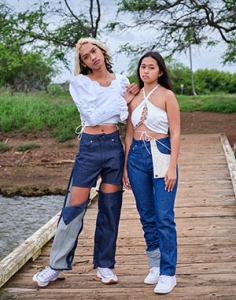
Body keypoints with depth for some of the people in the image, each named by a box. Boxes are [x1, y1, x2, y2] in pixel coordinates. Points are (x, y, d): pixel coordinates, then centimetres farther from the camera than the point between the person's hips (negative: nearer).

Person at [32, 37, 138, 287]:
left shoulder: (121, 81, 6)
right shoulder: (79, 83, -3)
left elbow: (127, 117, 5)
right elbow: (92, 116, -14)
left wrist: (126, 103, -14)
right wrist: (121, 100, -10)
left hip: (114, 146, 3)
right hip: (89, 147, -3)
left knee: (110, 207, 6)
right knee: (75, 206, -2)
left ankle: (104, 265, 17)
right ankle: (56, 266, 9)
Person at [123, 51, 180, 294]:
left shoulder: (167, 96, -3)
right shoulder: (133, 97, 9)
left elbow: (175, 134, -6)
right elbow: (129, 135, 13)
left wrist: (172, 167, -13)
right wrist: (125, 167, 10)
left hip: (161, 155, -4)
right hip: (137, 156, 5)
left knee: (164, 217, -6)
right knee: (147, 216, 10)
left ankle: (168, 274, 1)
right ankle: (155, 265, 24)